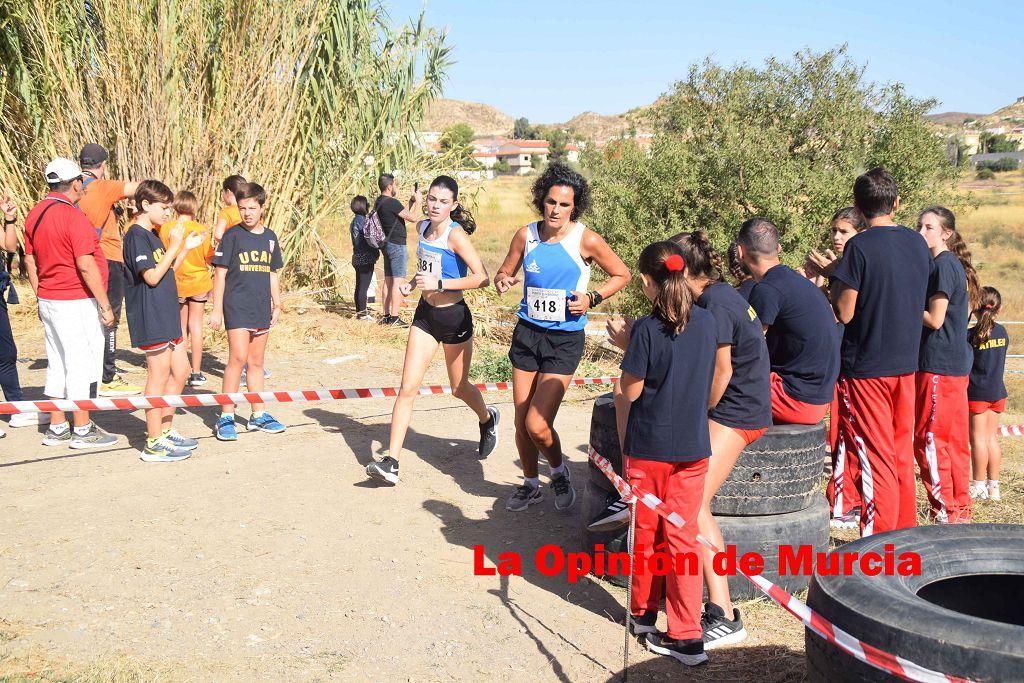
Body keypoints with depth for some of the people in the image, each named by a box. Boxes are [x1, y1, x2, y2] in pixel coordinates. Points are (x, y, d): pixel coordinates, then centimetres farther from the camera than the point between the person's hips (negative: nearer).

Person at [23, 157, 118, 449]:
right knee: (82, 364, 0)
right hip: (77, 303, -8)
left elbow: (30, 260, 15)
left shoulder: (35, 214, 9)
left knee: (57, 364, 14)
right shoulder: (73, 217, -17)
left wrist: (40, 297, 22)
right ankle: (83, 430, 6)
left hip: (48, 301, 9)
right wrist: (105, 305, -16)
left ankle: (56, 428, 20)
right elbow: (86, 266, -21)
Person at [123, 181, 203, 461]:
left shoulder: (153, 235, 16)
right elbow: (152, 276, -21)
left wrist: (186, 249, 10)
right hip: (150, 319, -10)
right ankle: (154, 444, 2)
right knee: (159, 376, -5)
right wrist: (174, 245, -19)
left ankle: (166, 430, 25)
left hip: (167, 316, 10)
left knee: (180, 371, 14)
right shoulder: (136, 236, -13)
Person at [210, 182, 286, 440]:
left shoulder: (270, 237, 10)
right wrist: (217, 309, -8)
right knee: (238, 358, -13)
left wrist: (277, 305, 16)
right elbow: (220, 273, -5)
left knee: (257, 362, 12)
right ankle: (226, 417, -5)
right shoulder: (232, 235, -5)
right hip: (236, 306, -5)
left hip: (261, 309, 5)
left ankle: (258, 415, 20)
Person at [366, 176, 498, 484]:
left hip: (454, 317, -5)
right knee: (408, 388, -5)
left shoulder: (455, 234, -19)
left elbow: (482, 278, -26)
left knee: (459, 388, 15)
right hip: (425, 315, 5)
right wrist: (413, 283, 7)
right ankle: (391, 462, -7)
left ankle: (488, 419, 48)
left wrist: (439, 283, -29)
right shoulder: (423, 228, 3)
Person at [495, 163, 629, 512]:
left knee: (537, 425, -11)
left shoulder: (586, 240, -10)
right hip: (527, 333, 4)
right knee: (521, 421, 9)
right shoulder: (526, 235, 0)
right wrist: (502, 280, -10)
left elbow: (622, 274, 2)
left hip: (565, 339, -4)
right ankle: (530, 484, 32)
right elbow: (504, 272, 13)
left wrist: (592, 299, -12)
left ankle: (560, 473, 19)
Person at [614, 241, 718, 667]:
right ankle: (686, 635, 6)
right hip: (693, 446, 4)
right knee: (684, 536, 7)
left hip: (648, 447, -4)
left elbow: (630, 391, -11)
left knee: (645, 532, 15)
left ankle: (643, 613, 32)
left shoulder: (647, 329, -16)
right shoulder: (706, 322, 0)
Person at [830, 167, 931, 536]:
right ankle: (906, 530, 24)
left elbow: (844, 313, -16)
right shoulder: (918, 243, 4)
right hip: (906, 363, 6)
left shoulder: (859, 247, -15)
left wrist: (833, 278, 2)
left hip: (866, 365, -6)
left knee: (875, 456, -1)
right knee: (902, 453, 15)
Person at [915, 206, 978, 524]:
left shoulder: (943, 264, -13)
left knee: (928, 438, -5)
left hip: (939, 364, -10)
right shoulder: (955, 264, 15)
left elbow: (934, 319, -17)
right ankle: (960, 507, 19)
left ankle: (945, 512, -1)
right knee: (955, 439, 13)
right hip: (958, 362, 10)